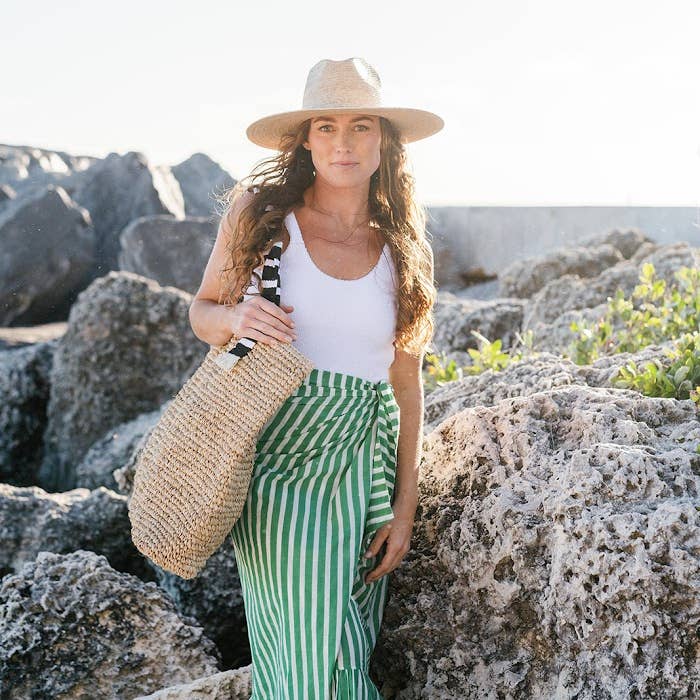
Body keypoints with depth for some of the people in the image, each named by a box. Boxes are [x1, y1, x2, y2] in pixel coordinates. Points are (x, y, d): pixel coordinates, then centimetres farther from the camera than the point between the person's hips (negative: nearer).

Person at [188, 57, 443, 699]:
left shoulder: (402, 245, 5)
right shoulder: (258, 211, -1)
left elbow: (407, 385, 7)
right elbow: (202, 312, 10)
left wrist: (405, 506, 4)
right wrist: (236, 318, -14)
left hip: (364, 464, 3)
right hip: (278, 453, -2)